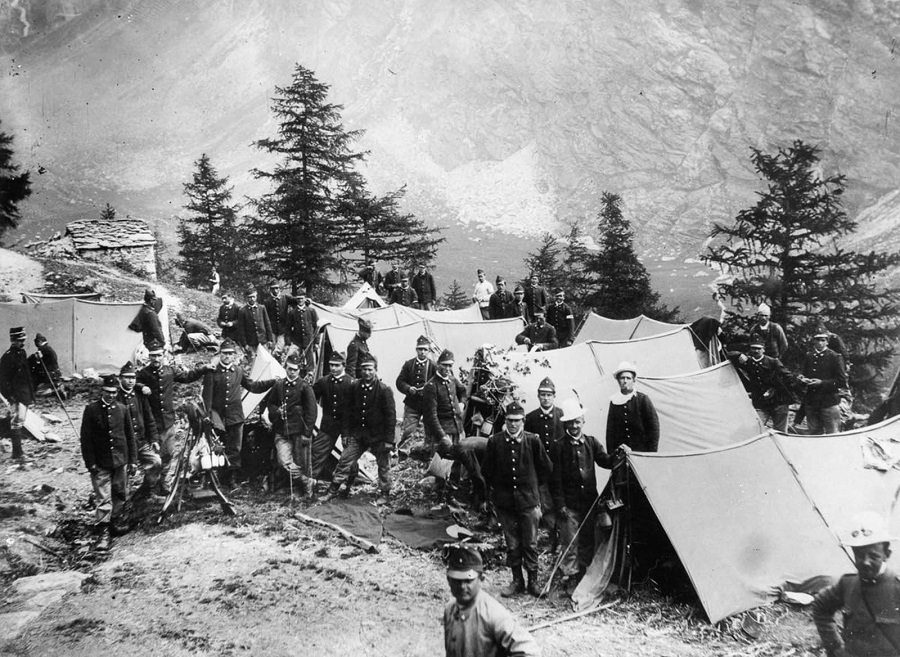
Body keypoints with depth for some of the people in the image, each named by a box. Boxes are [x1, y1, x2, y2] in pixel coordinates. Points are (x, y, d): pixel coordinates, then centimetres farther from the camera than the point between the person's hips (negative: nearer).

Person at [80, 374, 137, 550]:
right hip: (100, 463, -4)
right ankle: (103, 533, -2)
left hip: (121, 461, 4)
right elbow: (86, 438, -5)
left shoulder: (122, 409, 4)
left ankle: (116, 519, 36)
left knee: (121, 494, 15)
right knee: (103, 498, -6)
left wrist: (133, 460, 6)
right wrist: (90, 463, -9)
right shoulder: (91, 409, -6)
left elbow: (130, 436, 9)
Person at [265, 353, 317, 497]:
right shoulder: (278, 385, 8)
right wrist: (276, 411, -3)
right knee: (284, 461, -13)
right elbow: (269, 403, 21)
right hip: (281, 431, 3)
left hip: (299, 431, -3)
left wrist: (307, 433, -8)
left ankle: (306, 491, 22)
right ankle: (307, 482, 2)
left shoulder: (304, 386, -4)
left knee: (302, 462, 3)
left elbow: (312, 411, -5)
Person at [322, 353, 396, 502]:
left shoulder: (384, 390, -14)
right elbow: (351, 411, 11)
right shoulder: (354, 387, 0)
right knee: (344, 461, 2)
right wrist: (349, 432, 10)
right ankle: (333, 491, 11)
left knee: (383, 465, 7)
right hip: (358, 434, 4)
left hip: (378, 435, -4)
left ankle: (384, 494, 24)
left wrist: (389, 440, -14)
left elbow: (391, 416, -12)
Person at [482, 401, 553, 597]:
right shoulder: (495, 441, -3)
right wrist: (497, 488, 10)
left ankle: (533, 581, 17)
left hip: (529, 501, -1)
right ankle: (517, 580, 21)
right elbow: (486, 470, 8)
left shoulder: (532, 441, -5)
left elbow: (547, 469, 7)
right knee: (512, 544, 9)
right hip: (504, 502, 1)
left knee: (530, 544, 5)